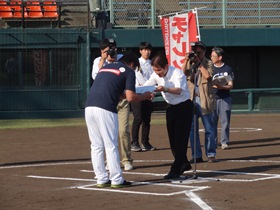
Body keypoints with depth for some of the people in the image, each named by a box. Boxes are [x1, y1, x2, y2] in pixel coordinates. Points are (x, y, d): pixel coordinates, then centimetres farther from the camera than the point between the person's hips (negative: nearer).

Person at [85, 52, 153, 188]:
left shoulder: (105, 67, 28)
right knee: (111, 146, 2)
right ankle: (117, 180, 5)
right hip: (105, 109, -6)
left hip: (89, 107, 6)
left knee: (96, 146, 12)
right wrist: (145, 96, 15)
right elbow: (130, 97, -1)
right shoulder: (129, 71, 8)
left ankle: (102, 179, 15)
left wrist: (121, 93, 41)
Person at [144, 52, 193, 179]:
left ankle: (176, 170, -11)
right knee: (173, 139, 9)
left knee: (180, 139, -10)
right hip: (171, 107, 7)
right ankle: (184, 164, 25)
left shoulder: (177, 73, -23)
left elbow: (179, 90, -37)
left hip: (184, 107, -7)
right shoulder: (156, 75, -3)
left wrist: (164, 89, -55)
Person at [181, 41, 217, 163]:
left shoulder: (208, 63, 3)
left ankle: (211, 154, 9)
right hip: (191, 100, 3)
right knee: (192, 129, 4)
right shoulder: (189, 63, 12)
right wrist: (186, 61, -13)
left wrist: (199, 62, -11)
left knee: (209, 129, 1)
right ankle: (196, 156, 11)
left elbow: (208, 75, -15)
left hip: (204, 101, -3)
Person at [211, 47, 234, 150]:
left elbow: (230, 85, -1)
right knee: (212, 121, 0)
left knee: (225, 121, -2)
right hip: (212, 98, 1)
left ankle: (224, 142, 3)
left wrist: (221, 87, -20)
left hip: (225, 98, -1)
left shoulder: (228, 69, 3)